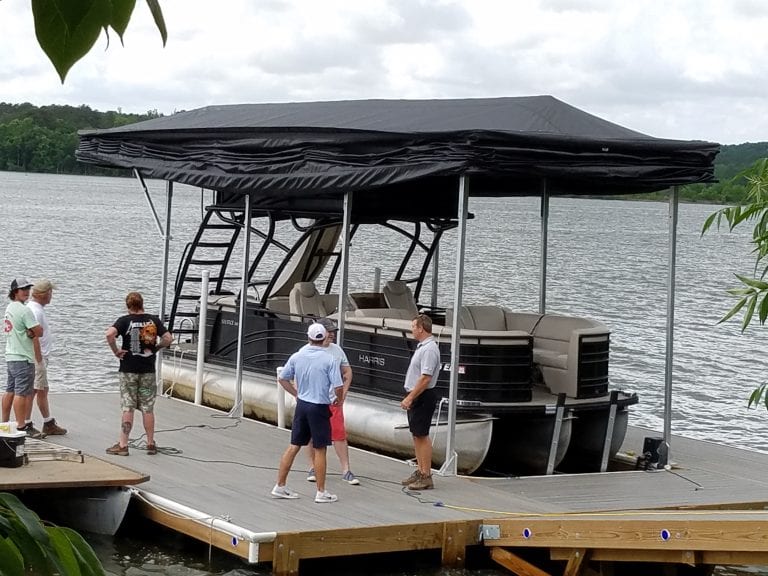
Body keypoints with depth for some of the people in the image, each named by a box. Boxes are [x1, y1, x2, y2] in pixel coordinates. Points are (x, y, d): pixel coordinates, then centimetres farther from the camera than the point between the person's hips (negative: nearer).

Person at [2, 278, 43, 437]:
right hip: (23, 358, -9)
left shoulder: (9, 308, 13)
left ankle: (5, 423, 19)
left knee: (10, 391, 14)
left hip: (10, 356, 9)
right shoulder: (24, 310, -16)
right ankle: (21, 426, -6)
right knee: (22, 393, -7)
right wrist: (33, 332, 4)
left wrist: (29, 332, -4)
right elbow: (39, 332, -17)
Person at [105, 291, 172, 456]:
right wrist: (155, 348, 10)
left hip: (129, 370, -2)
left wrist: (116, 351, -11)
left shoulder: (125, 320, -6)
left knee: (127, 408, 1)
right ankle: (151, 444, 13)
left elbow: (110, 333, -23)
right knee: (148, 409, 9)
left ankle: (123, 445, 2)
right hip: (148, 370, 2)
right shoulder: (154, 320, 2)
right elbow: (168, 338, -3)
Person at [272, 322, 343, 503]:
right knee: (320, 450, 4)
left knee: (293, 446, 12)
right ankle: (321, 492, 11)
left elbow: (283, 379, 9)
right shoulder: (330, 360, -14)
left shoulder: (297, 356, 0)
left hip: (302, 405, 4)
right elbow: (338, 387, -15)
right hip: (319, 408, -4)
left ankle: (280, 486, 15)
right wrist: (338, 399, 5)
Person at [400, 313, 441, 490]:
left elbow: (426, 378, -25)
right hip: (416, 397, 10)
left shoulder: (429, 349, -19)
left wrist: (410, 398, -25)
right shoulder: (422, 346, 14)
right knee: (416, 435, 14)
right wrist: (410, 397, 19)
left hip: (423, 396, -10)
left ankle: (426, 476, -6)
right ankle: (420, 472, 21)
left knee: (421, 436, -8)